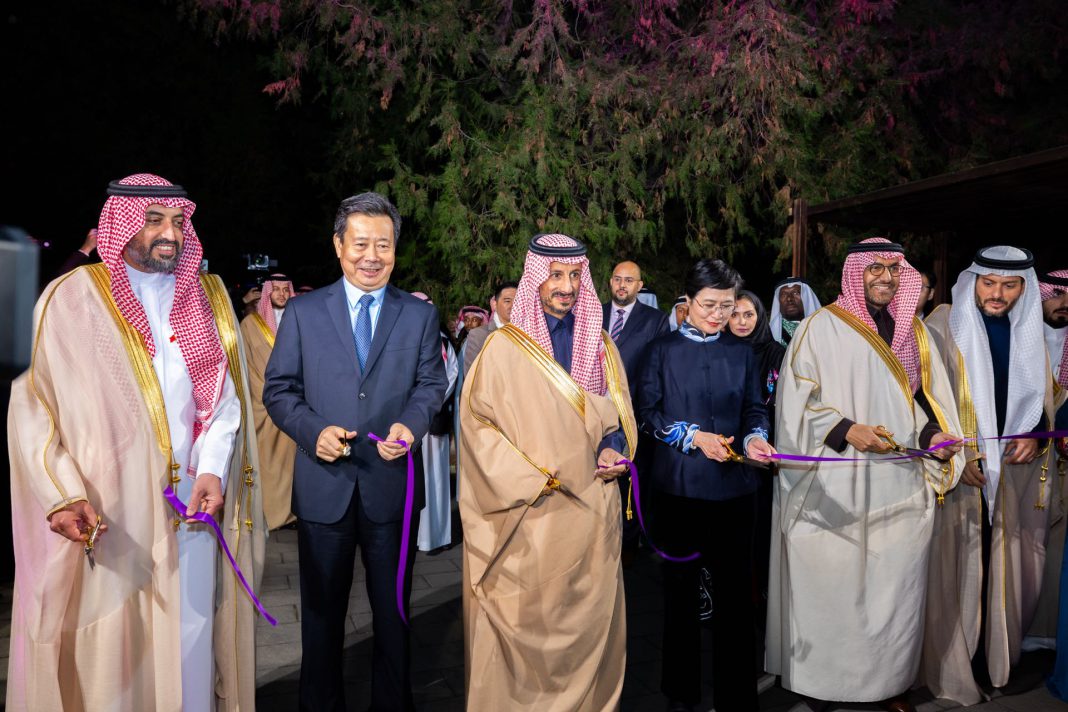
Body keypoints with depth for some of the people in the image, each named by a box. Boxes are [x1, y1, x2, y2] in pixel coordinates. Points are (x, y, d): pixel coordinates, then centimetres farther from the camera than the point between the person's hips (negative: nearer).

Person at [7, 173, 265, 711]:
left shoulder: (208, 299, 9)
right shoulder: (71, 298, -1)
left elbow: (223, 394, 5)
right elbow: (31, 403, -5)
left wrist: (212, 468, -10)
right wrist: (60, 494, -17)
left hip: (190, 503, 3)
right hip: (103, 512, -2)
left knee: (188, 633, 9)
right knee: (107, 646, 4)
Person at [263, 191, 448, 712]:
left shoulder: (420, 315, 5)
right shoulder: (302, 313, 2)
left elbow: (431, 383, 4)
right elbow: (279, 390, 2)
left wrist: (412, 423, -16)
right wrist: (313, 430, -16)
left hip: (393, 484, 1)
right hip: (324, 486, 0)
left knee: (393, 608, 15)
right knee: (322, 610, 14)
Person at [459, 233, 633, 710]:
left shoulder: (601, 346, 10)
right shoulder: (504, 347, -5)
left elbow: (619, 417, 17)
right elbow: (477, 422, -6)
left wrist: (614, 449, -4)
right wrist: (530, 478, -14)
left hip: (592, 510, 4)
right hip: (530, 518, -4)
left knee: (591, 618, 10)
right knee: (526, 623, 3)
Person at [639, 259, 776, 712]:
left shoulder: (741, 353, 9)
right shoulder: (663, 350, 2)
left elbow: (755, 410, 9)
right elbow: (647, 412, -2)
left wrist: (754, 437, -12)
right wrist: (694, 436, -13)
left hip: (732, 484, 1)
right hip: (679, 484, -1)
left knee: (735, 587, 2)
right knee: (681, 583, 10)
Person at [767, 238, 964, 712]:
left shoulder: (915, 331, 13)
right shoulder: (822, 327, -2)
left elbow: (928, 396, 14)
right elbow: (796, 401, -5)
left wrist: (936, 433, -5)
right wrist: (846, 430, -16)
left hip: (902, 486, 4)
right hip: (837, 489, -4)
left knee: (897, 590, 5)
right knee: (831, 587, 2)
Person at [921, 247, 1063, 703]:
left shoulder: (1029, 332, 9)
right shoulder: (944, 325, -6)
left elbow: (1042, 400, 15)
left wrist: (1035, 438, -4)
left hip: (1011, 473, 4)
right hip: (956, 470, -4)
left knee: (999, 570, 9)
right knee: (954, 568, 0)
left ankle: (994, 657, 24)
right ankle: (952, 668, 12)